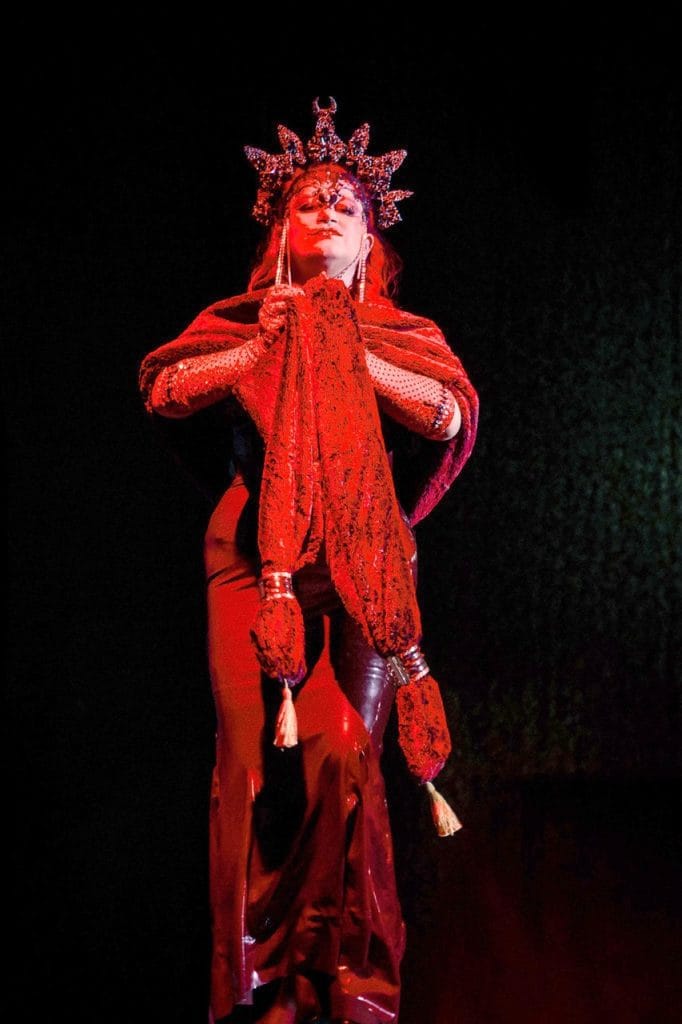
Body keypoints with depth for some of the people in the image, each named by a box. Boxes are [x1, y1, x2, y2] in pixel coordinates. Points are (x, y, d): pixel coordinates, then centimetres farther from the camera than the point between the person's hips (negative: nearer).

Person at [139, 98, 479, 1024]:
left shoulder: (406, 335, 18)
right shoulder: (236, 323, 19)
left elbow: (453, 414, 0)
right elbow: (163, 391, 4)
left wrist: (346, 352, -3)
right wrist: (265, 348, -3)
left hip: (365, 563, 0)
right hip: (254, 557, 1)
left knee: (343, 751, -15)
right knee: (253, 752, -11)